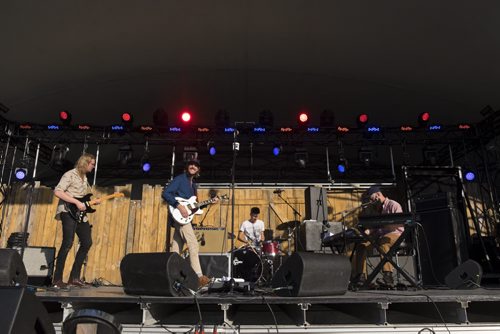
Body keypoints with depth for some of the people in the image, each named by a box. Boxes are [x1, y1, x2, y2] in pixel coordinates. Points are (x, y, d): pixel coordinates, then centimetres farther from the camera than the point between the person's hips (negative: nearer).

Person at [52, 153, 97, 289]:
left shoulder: (84, 177, 20)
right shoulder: (70, 175, -7)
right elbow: (57, 192, -19)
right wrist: (77, 202, -22)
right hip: (68, 212, -9)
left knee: (87, 243, 6)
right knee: (67, 243, -13)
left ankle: (74, 277, 13)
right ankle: (57, 280, -5)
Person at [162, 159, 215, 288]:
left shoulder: (194, 184, 21)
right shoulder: (180, 179, -3)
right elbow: (165, 193, -13)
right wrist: (179, 206, -20)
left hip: (184, 217, 8)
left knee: (176, 249, 8)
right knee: (193, 244, -13)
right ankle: (198, 277, -13)